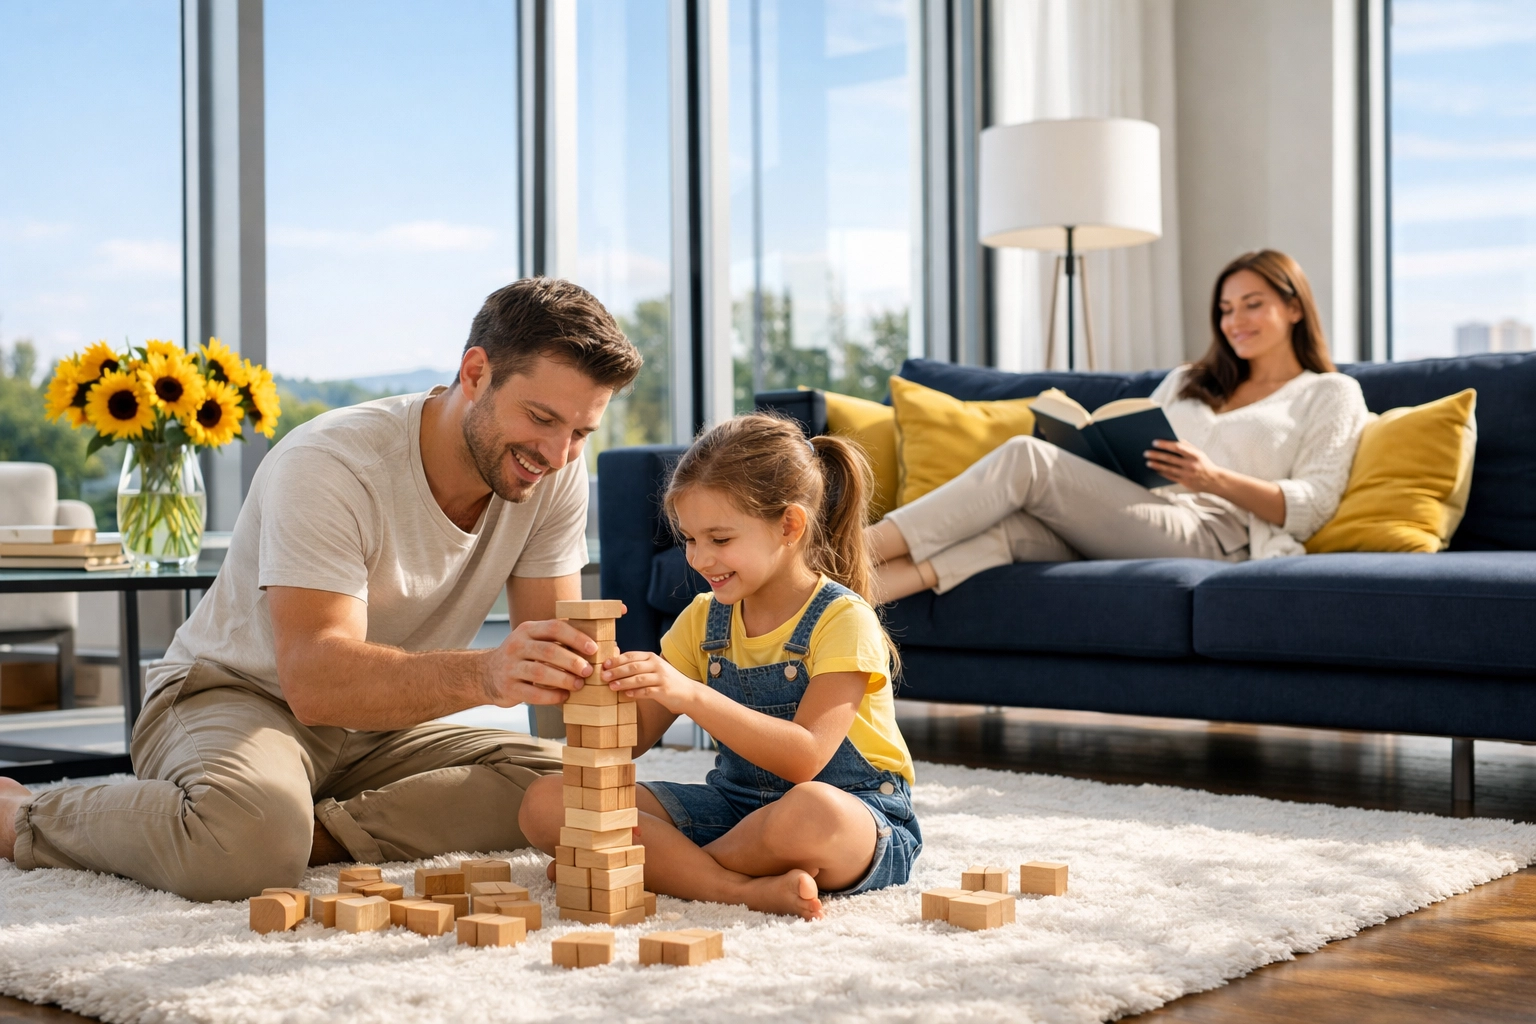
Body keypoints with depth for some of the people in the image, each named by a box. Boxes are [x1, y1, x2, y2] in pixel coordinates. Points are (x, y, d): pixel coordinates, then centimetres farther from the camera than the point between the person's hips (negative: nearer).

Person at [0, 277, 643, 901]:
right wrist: (484, 675, -54)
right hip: (237, 697, -5)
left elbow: (554, 657, -6)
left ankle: (312, 833, -16)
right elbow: (315, 679, -38)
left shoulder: (557, 473, -9)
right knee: (246, 839, -37)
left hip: (377, 730, 6)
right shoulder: (328, 466, -26)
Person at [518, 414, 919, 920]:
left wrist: (691, 695, -34)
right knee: (545, 803, -12)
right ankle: (748, 889, -25)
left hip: (862, 823, -6)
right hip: (733, 809, 6)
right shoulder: (704, 618, 8)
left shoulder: (843, 620, -12)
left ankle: (665, 867, -15)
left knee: (811, 812, -45)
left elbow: (804, 759, -24)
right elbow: (635, 738, 7)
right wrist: (605, 686, -16)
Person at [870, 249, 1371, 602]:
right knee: (1010, 526, -30)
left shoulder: (1332, 394, 15)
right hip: (1137, 514, 5)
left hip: (1211, 531, -5)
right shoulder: (1188, 382, 33)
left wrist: (1217, 479, -15)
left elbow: (1312, 507, 0)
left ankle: (863, 548, -31)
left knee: (1025, 457, -24)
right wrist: (1089, 454, 3)